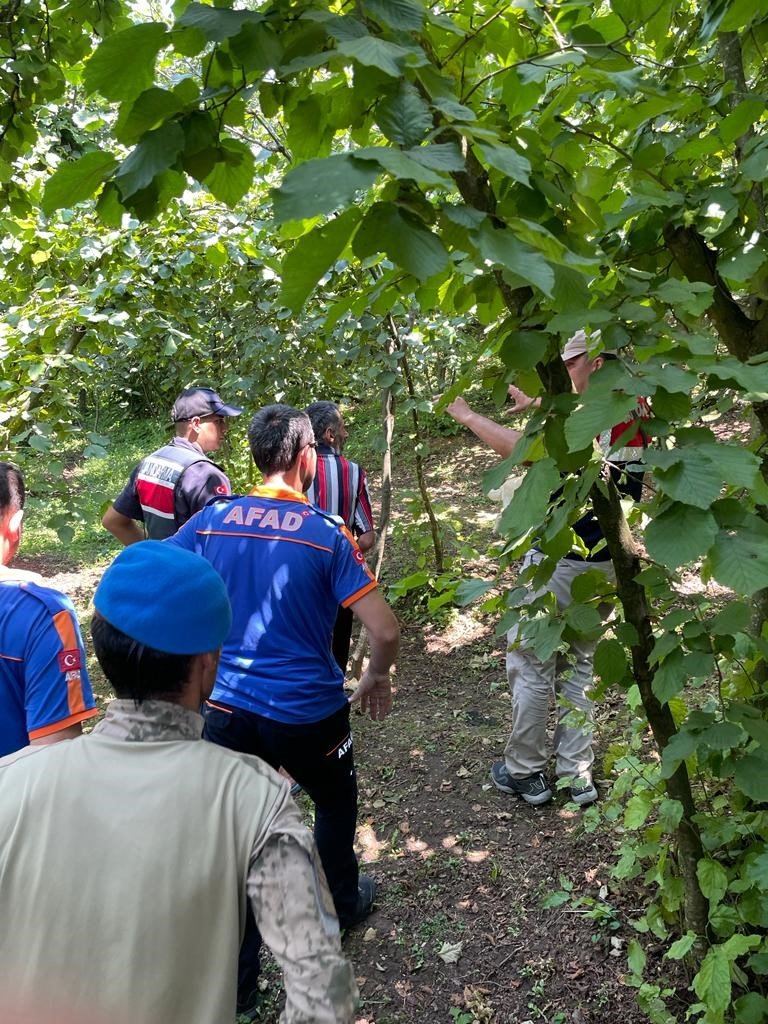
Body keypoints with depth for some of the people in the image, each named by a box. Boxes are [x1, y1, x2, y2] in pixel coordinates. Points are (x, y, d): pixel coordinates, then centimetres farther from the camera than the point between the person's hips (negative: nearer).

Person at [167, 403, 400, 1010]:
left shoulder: (213, 518, -4)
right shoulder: (327, 534, -12)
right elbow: (385, 631, -15)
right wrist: (377, 678, 7)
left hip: (228, 706, 2)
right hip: (309, 714, -2)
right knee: (336, 802, 28)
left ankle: (235, 978, 29)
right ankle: (341, 905, 48)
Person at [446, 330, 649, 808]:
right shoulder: (635, 413, 5)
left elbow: (522, 448, -29)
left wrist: (465, 414, -17)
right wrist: (537, 405, 28)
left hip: (559, 560, -8)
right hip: (606, 562, 8)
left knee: (531, 664, 6)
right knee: (579, 664, 17)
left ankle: (525, 773, 19)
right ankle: (577, 775, 23)